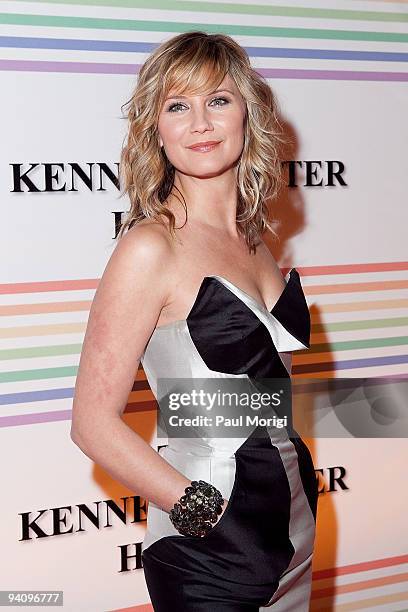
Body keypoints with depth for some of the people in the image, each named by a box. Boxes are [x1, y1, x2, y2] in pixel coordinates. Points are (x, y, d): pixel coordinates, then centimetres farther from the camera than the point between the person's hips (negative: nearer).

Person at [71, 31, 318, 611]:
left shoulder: (253, 237, 6)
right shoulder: (151, 246, -16)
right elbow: (94, 421, -18)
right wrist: (206, 510, -17)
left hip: (294, 526, 7)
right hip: (204, 554, -7)